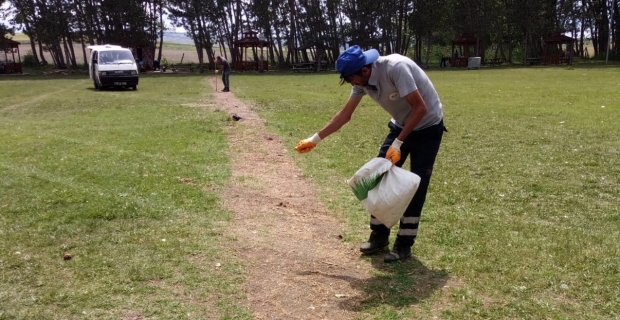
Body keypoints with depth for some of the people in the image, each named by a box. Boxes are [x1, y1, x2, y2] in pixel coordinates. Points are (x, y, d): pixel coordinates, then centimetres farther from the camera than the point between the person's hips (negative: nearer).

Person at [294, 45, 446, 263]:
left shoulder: (396, 68, -32)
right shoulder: (362, 80, -9)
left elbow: (420, 108, -30)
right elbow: (345, 114, 2)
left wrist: (398, 144, -29)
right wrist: (315, 139, 2)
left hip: (427, 127, -7)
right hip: (401, 125, 7)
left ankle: (404, 245, 5)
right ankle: (379, 236, 17)